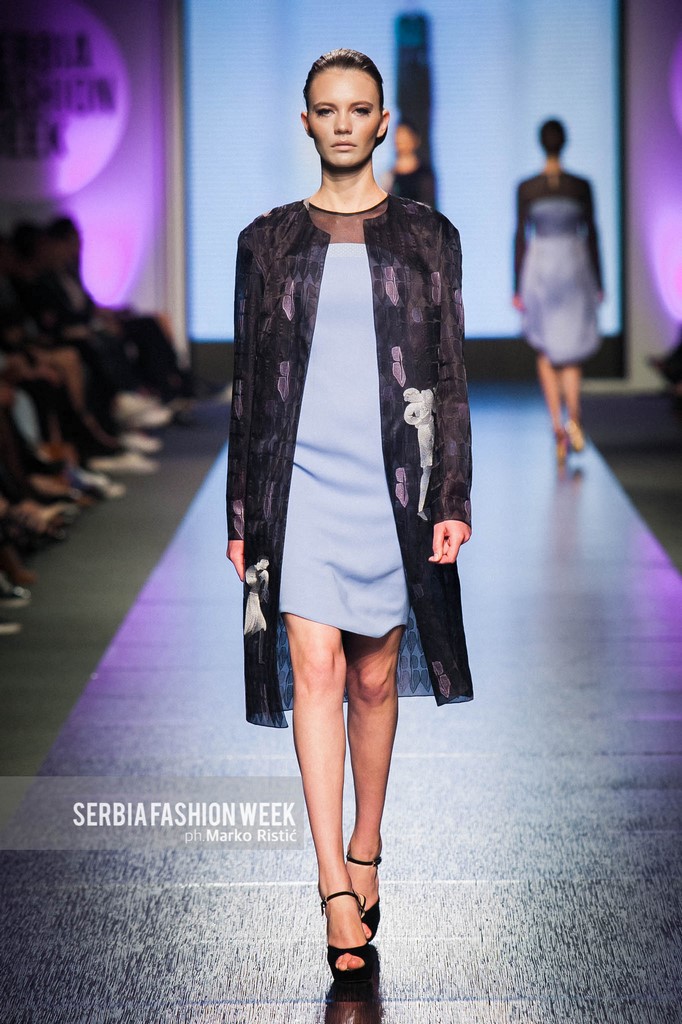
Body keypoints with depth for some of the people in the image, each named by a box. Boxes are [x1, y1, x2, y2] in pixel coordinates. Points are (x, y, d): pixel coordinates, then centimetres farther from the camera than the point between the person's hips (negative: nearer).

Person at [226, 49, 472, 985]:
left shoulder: (427, 237, 7)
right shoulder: (269, 241, 8)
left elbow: (450, 376, 6)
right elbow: (249, 383, 10)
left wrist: (453, 499, -2)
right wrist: (242, 511, 7)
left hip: (394, 482, 0)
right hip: (302, 480, 0)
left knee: (374, 677, 7)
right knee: (316, 666, -13)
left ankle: (365, 853, 26)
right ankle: (337, 891, -15)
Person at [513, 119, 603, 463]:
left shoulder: (527, 188, -5)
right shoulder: (581, 186, -3)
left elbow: (520, 238, -4)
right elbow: (591, 235, 0)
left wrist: (518, 289, 1)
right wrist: (598, 283, 8)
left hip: (539, 269, 0)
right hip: (575, 268, 0)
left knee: (546, 355, 11)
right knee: (572, 353, 7)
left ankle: (557, 427, 1)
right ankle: (573, 419, -18)